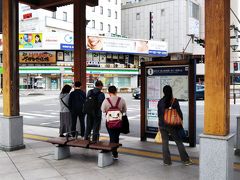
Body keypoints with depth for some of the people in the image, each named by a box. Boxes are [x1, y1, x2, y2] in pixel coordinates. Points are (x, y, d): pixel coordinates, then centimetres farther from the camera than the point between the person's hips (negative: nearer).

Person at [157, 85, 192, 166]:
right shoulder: (174, 101, -9)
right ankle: (185, 160, 12)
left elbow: (159, 114, 6)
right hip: (172, 125, -2)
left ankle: (166, 161, 12)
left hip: (162, 125, 2)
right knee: (179, 142, 8)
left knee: (165, 142, 8)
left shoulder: (160, 102, -1)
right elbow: (179, 112, -6)